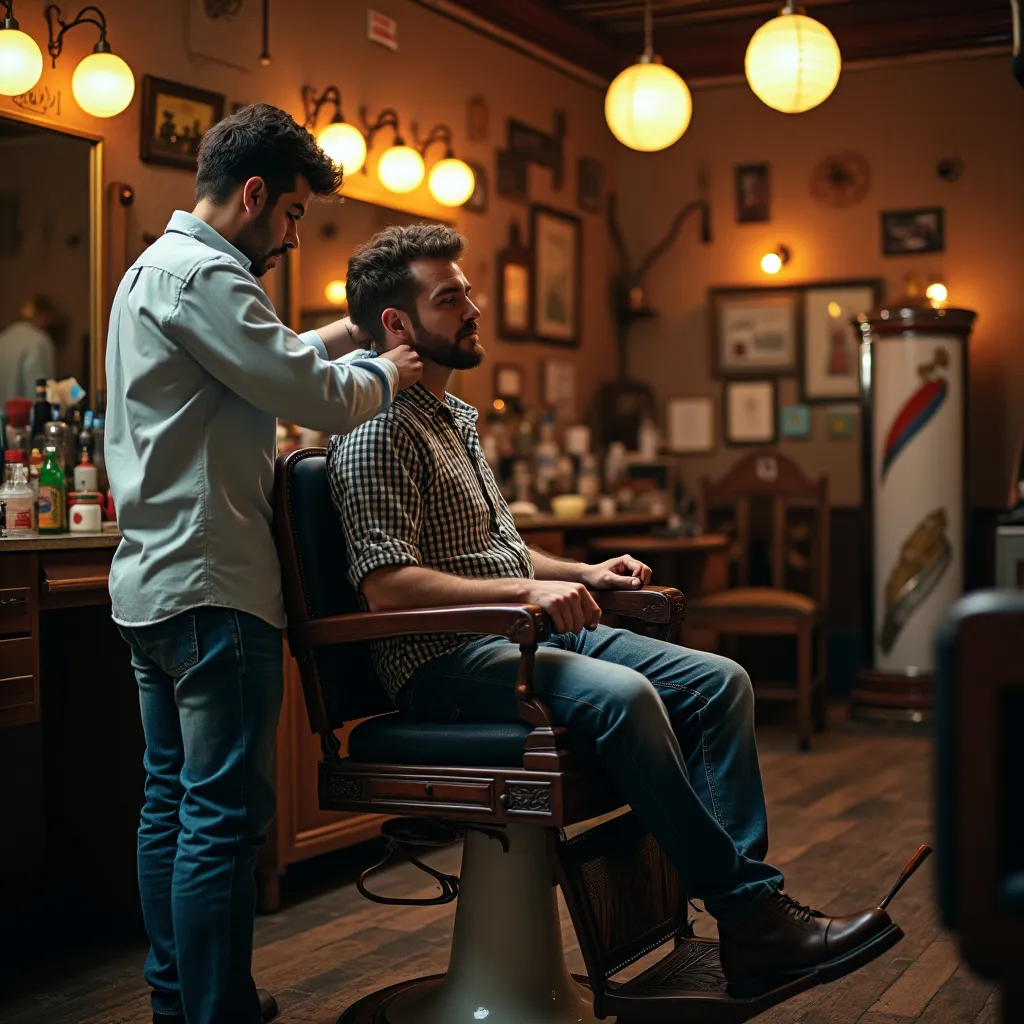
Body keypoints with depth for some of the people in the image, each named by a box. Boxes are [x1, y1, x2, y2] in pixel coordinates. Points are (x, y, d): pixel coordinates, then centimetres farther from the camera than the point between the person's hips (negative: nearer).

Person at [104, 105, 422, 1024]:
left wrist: (341, 336, 20)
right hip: (213, 586, -11)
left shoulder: (154, 268, 20)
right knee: (225, 813, -7)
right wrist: (383, 376, 1)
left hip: (149, 584, 11)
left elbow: (261, 364, 30)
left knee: (172, 801, 14)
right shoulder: (203, 275, -13)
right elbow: (314, 398, -17)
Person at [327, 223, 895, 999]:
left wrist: (579, 573, 15)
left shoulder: (458, 419, 22)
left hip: (529, 634, 9)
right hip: (446, 660, -9)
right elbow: (386, 586, -20)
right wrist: (527, 590, -25)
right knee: (620, 695, -34)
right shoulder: (378, 433, -9)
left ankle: (750, 928, -16)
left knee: (720, 681, -7)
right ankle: (749, 911, -22)